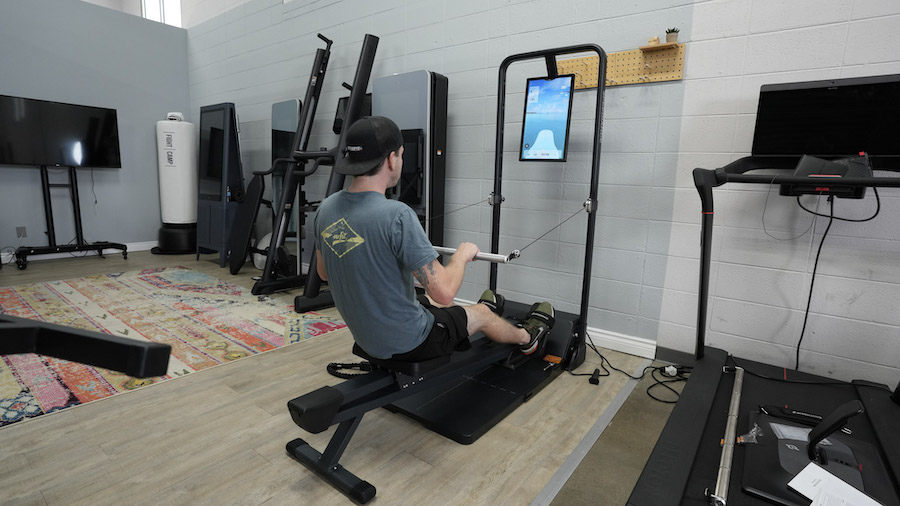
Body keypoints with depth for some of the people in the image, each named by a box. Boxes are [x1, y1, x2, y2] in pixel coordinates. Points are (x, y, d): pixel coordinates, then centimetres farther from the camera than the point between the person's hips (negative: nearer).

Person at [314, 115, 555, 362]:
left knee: (432, 302, 34)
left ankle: (474, 310, 67)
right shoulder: (396, 215, -31)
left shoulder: (326, 208, -7)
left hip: (366, 336, 7)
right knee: (482, 314, 20)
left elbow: (323, 272, 9)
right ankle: (527, 338, 53)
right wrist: (463, 255, -9)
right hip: (407, 343, -7)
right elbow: (444, 292, -30)